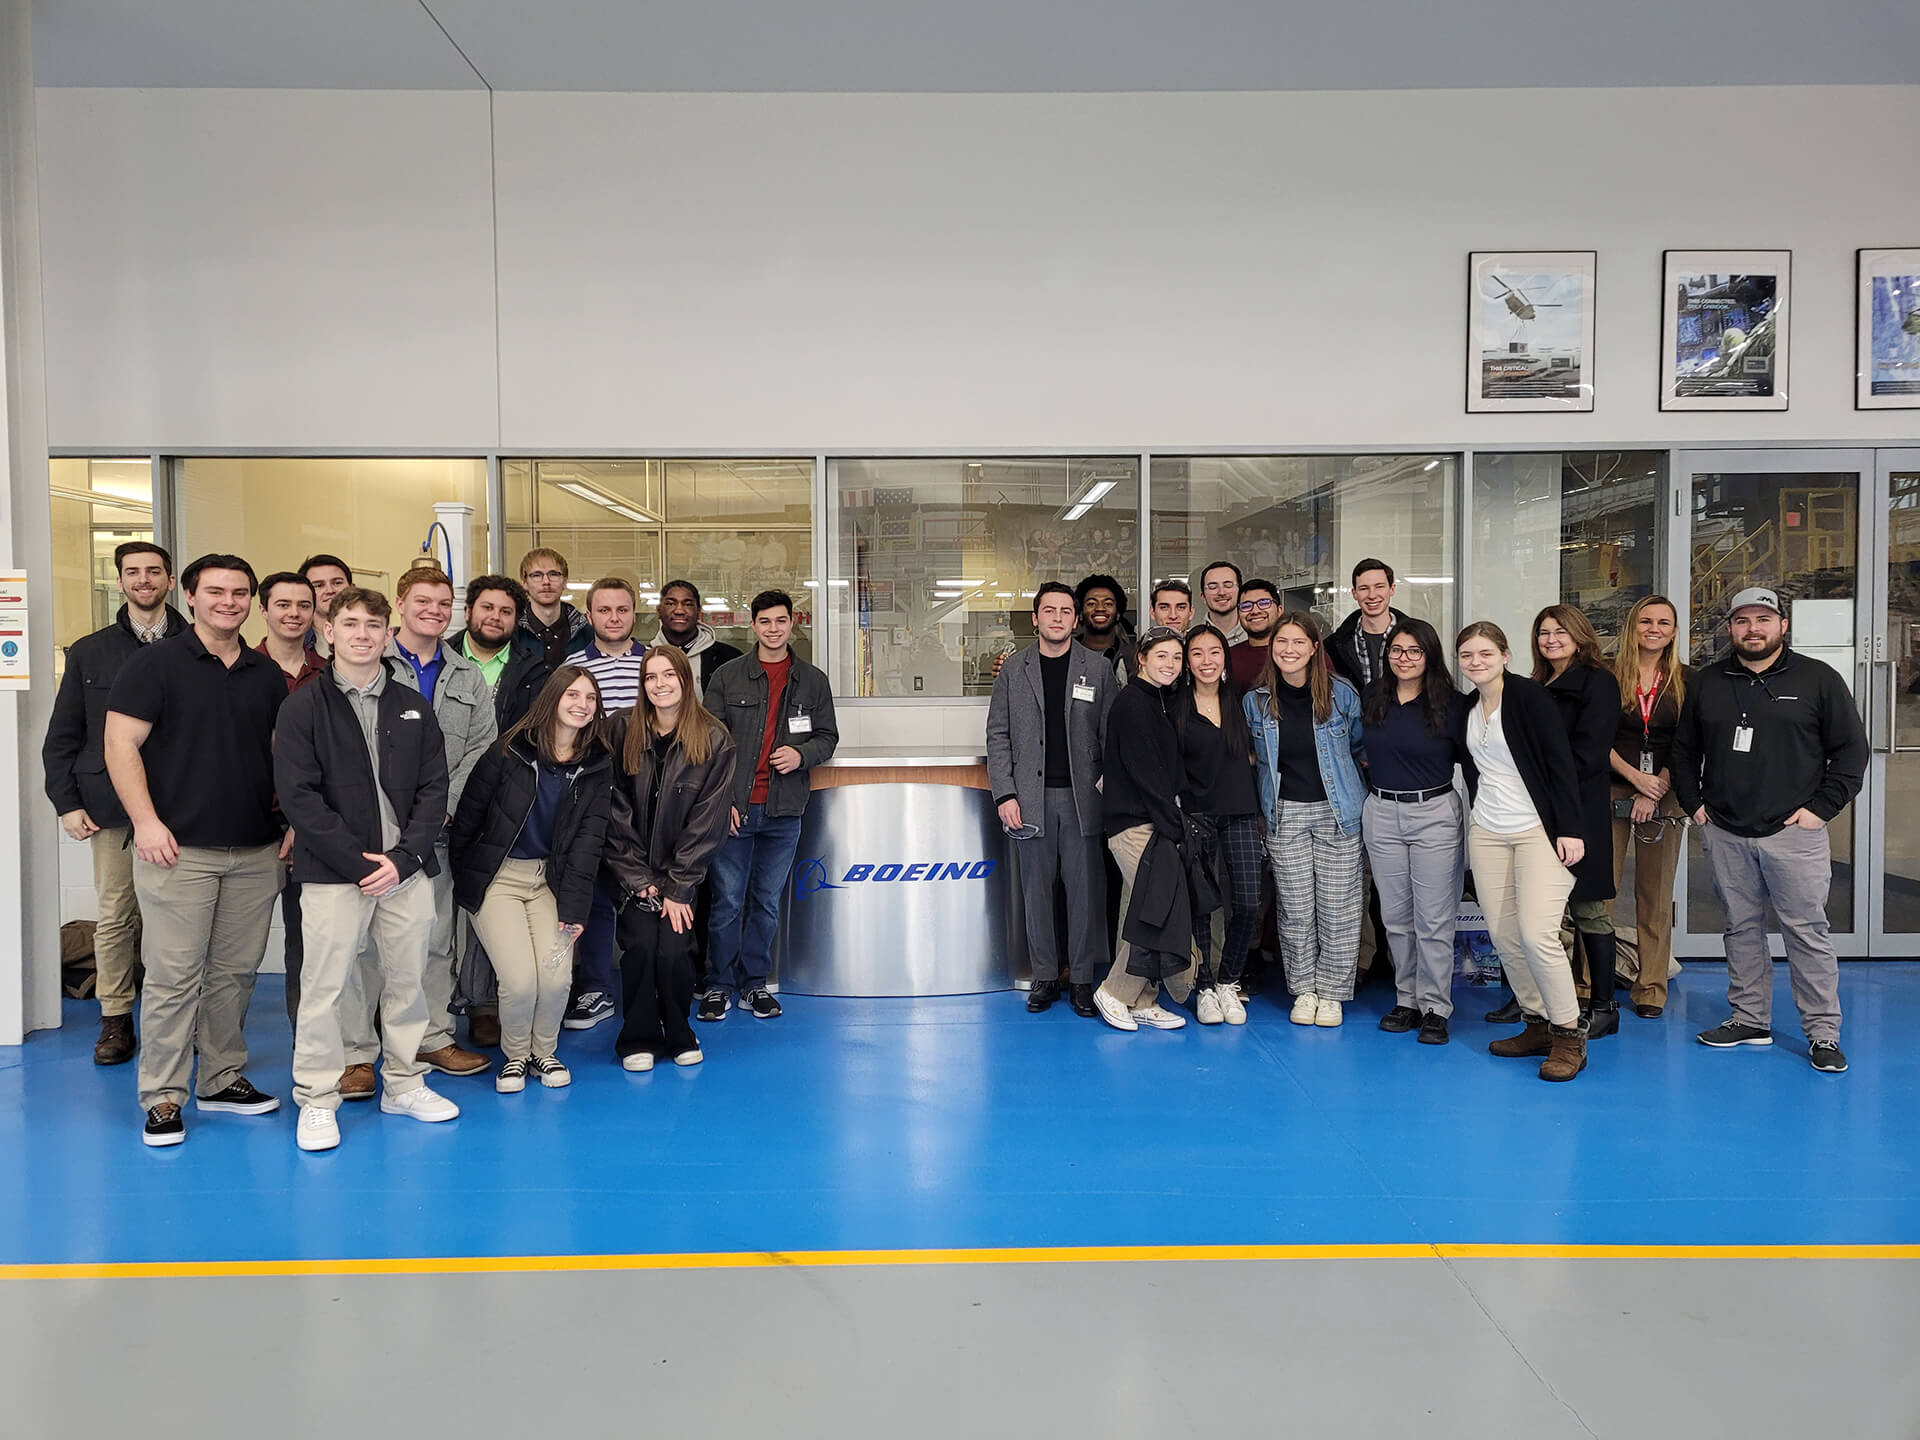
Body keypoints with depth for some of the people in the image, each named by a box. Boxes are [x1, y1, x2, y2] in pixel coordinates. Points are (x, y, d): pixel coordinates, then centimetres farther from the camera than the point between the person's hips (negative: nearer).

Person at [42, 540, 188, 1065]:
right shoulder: (90, 653, 12)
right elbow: (60, 739, 13)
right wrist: (67, 803, 4)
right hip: (111, 809, 2)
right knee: (114, 916, 4)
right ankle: (116, 1020, 15)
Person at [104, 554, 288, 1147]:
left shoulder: (267, 675, 13)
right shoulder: (155, 663, -1)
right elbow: (121, 744, -6)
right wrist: (145, 820, -14)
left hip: (256, 852, 5)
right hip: (179, 848, -4)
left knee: (236, 972, 10)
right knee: (173, 976, -3)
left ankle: (223, 1080, 22)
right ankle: (162, 1098, 7)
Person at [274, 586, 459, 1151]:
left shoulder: (413, 708, 10)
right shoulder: (303, 708, -1)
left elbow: (434, 788, 6)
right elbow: (299, 796, -8)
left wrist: (404, 857, -8)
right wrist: (358, 861, -14)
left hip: (407, 870, 3)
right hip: (333, 873, -3)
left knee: (407, 980, 10)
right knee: (323, 987, 0)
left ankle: (404, 1083, 26)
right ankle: (316, 1099, 15)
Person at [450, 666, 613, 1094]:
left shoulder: (598, 766, -1)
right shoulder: (509, 750, -9)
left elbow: (588, 840, -3)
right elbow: (469, 813, -1)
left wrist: (573, 906, -9)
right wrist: (459, 874, 2)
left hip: (550, 878, 2)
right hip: (496, 877, -2)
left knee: (557, 978, -14)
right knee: (520, 981, -16)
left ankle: (544, 1051, 16)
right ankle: (514, 1055, 15)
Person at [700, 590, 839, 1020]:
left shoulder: (813, 681, 9)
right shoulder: (727, 676, 3)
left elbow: (827, 737, 13)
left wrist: (802, 754, -9)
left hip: (784, 811, 2)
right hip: (733, 807, -2)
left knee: (767, 901, 11)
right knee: (727, 900, 2)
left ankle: (754, 983, 22)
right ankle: (718, 985, 16)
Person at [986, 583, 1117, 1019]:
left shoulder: (1098, 669, 6)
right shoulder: (1013, 671, 7)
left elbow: (1112, 736, 4)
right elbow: (998, 737, 5)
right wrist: (1005, 795, -4)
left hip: (1082, 798, 0)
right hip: (1031, 800, 1)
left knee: (1085, 889, 1)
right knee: (1037, 890, 5)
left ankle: (1082, 978, 13)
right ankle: (1045, 978, 16)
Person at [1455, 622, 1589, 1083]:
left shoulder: (1529, 696, -10)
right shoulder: (1467, 708, 9)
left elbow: (1561, 764, -13)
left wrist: (1570, 830, -17)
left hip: (1538, 829, -7)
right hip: (1486, 831, 7)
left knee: (1536, 934, -14)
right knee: (1503, 936, 6)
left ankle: (1569, 1035, 1)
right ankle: (1537, 1024, 20)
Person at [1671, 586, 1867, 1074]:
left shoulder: (1817, 678, 1)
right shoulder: (1707, 682, 9)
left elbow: (1851, 749, 1)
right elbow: (1684, 749, 17)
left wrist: (1821, 808, -6)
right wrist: (1694, 803, 7)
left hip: (1793, 832, -3)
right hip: (1725, 833, 3)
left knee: (1807, 932, 0)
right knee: (1741, 928, 11)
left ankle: (1823, 1033, 9)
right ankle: (1749, 1019, 21)